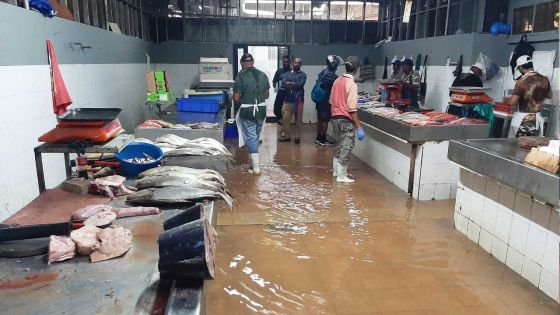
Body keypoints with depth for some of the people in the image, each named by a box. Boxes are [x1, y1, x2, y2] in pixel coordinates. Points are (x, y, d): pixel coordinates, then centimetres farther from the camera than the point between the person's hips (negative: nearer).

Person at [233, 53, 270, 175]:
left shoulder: (241, 76, -11)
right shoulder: (262, 75, 1)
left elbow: (236, 98, -11)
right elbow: (266, 95, 8)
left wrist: (241, 102, 10)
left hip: (247, 110, -4)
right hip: (261, 109, 4)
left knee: (250, 137, 3)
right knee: (256, 136, 18)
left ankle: (256, 167, 1)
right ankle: (254, 160, 31)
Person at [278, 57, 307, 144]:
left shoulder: (303, 74, 5)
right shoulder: (287, 74, 13)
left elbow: (300, 84, -13)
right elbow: (283, 84, -3)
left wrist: (289, 83, -9)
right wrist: (294, 85, -16)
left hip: (298, 100, -3)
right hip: (287, 100, 3)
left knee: (298, 119, 1)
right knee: (285, 119, 2)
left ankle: (297, 136, 9)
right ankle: (287, 135, 14)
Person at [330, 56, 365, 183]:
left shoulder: (337, 81, 7)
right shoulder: (352, 84, -17)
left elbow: (331, 101, 14)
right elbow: (352, 109, -20)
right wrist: (359, 127, -18)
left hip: (335, 118, 8)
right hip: (346, 120, -8)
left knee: (341, 145, 21)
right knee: (347, 147, 1)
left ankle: (336, 170, 29)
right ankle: (341, 176, 4)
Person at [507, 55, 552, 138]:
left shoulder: (521, 81, -16)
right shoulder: (544, 80, 1)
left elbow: (512, 103, -17)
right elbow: (549, 96, 18)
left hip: (522, 119, -5)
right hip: (537, 118, 5)